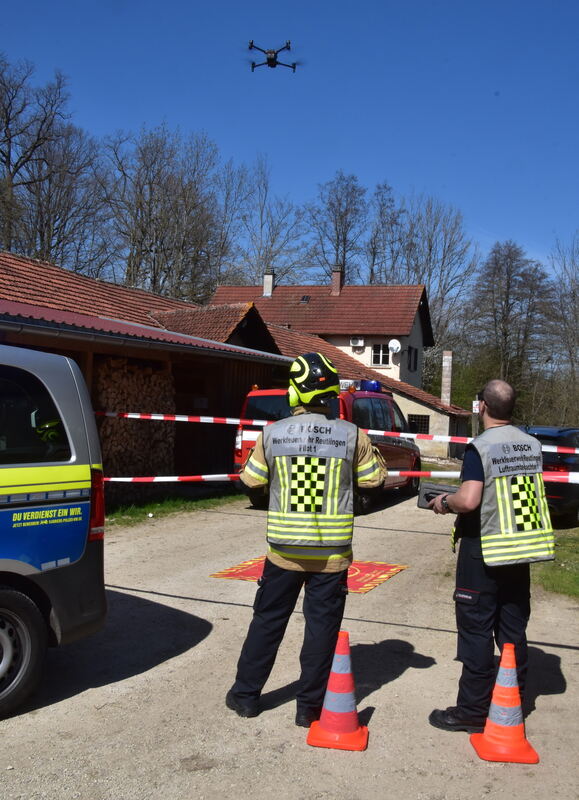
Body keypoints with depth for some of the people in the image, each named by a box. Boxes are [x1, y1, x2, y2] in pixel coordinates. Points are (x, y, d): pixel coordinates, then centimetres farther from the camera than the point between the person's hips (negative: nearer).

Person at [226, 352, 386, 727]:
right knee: (322, 627, 10)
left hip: (284, 550, 1)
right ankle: (309, 707, 18)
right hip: (332, 553, -1)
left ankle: (246, 694, 27)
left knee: (268, 621, 16)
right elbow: (374, 478, 2)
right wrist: (371, 452, 18)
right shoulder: (352, 434, -9)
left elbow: (252, 479, 3)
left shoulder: (273, 433, -7)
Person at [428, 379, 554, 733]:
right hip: (521, 549, 6)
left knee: (476, 631, 3)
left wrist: (444, 502, -6)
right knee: (514, 631, 14)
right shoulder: (532, 445, 4)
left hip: (485, 551, -6)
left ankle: (473, 711, 10)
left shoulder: (480, 448, -16)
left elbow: (469, 501, -26)